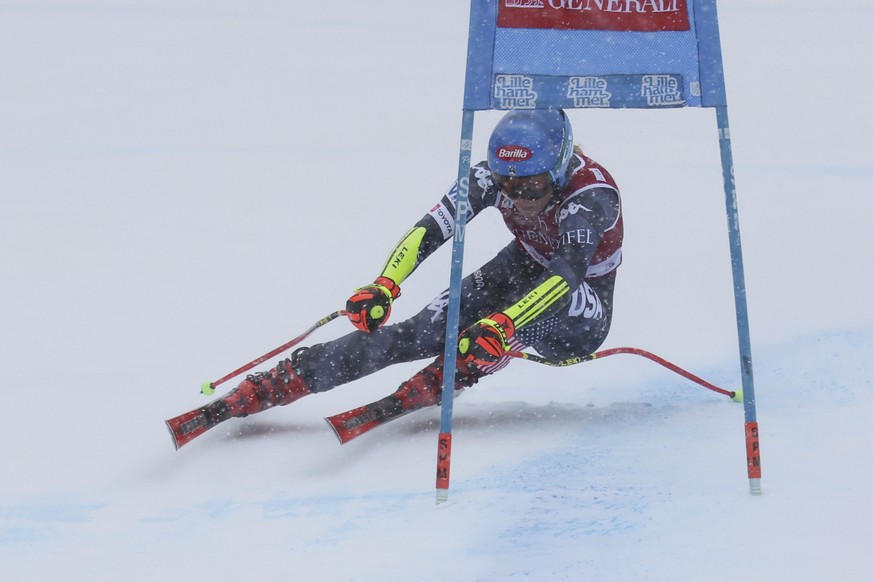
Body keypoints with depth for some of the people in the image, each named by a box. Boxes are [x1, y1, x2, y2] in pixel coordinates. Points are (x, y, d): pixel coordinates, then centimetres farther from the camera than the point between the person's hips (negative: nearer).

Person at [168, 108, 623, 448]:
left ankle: (421, 392, -33)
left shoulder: (590, 195, -35)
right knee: (423, 331, -17)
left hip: (582, 308, -3)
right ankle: (274, 386, -20)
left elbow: (567, 274, -49)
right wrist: (383, 287, -44)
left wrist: (500, 326, -63)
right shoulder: (491, 177, -20)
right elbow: (431, 229, -26)